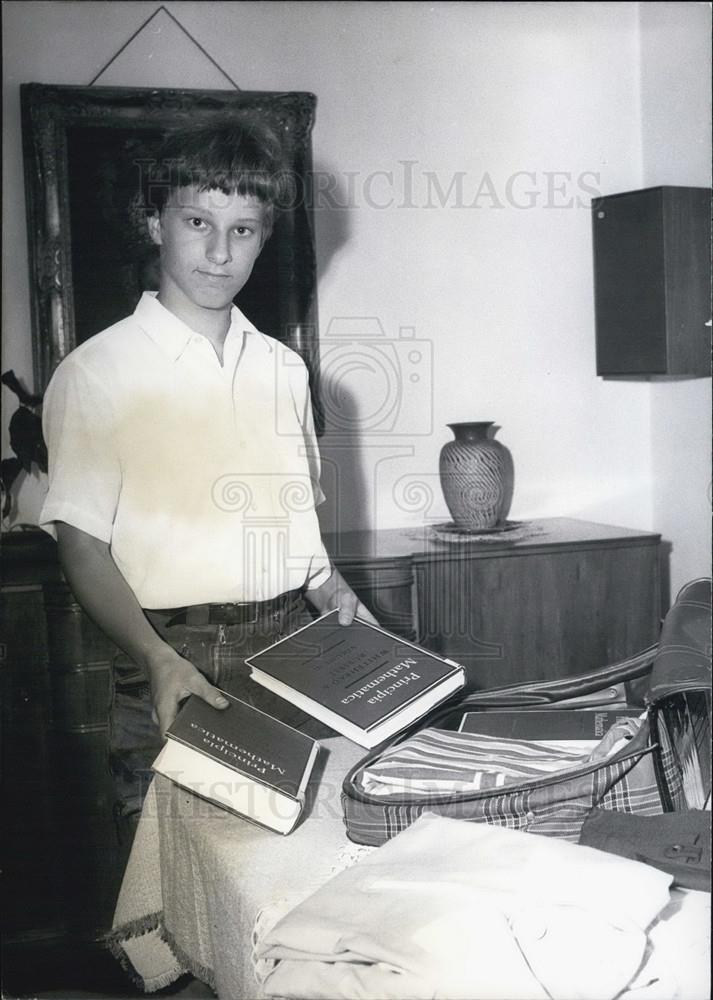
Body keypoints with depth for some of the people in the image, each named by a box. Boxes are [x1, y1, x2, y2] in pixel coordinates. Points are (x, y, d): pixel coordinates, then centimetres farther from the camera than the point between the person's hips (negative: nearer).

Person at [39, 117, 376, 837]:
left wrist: (334, 594, 2)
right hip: (172, 661, -4)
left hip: (290, 650, 4)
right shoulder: (97, 372, -4)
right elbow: (82, 544, -8)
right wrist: (158, 660, -22)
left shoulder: (283, 369, 12)